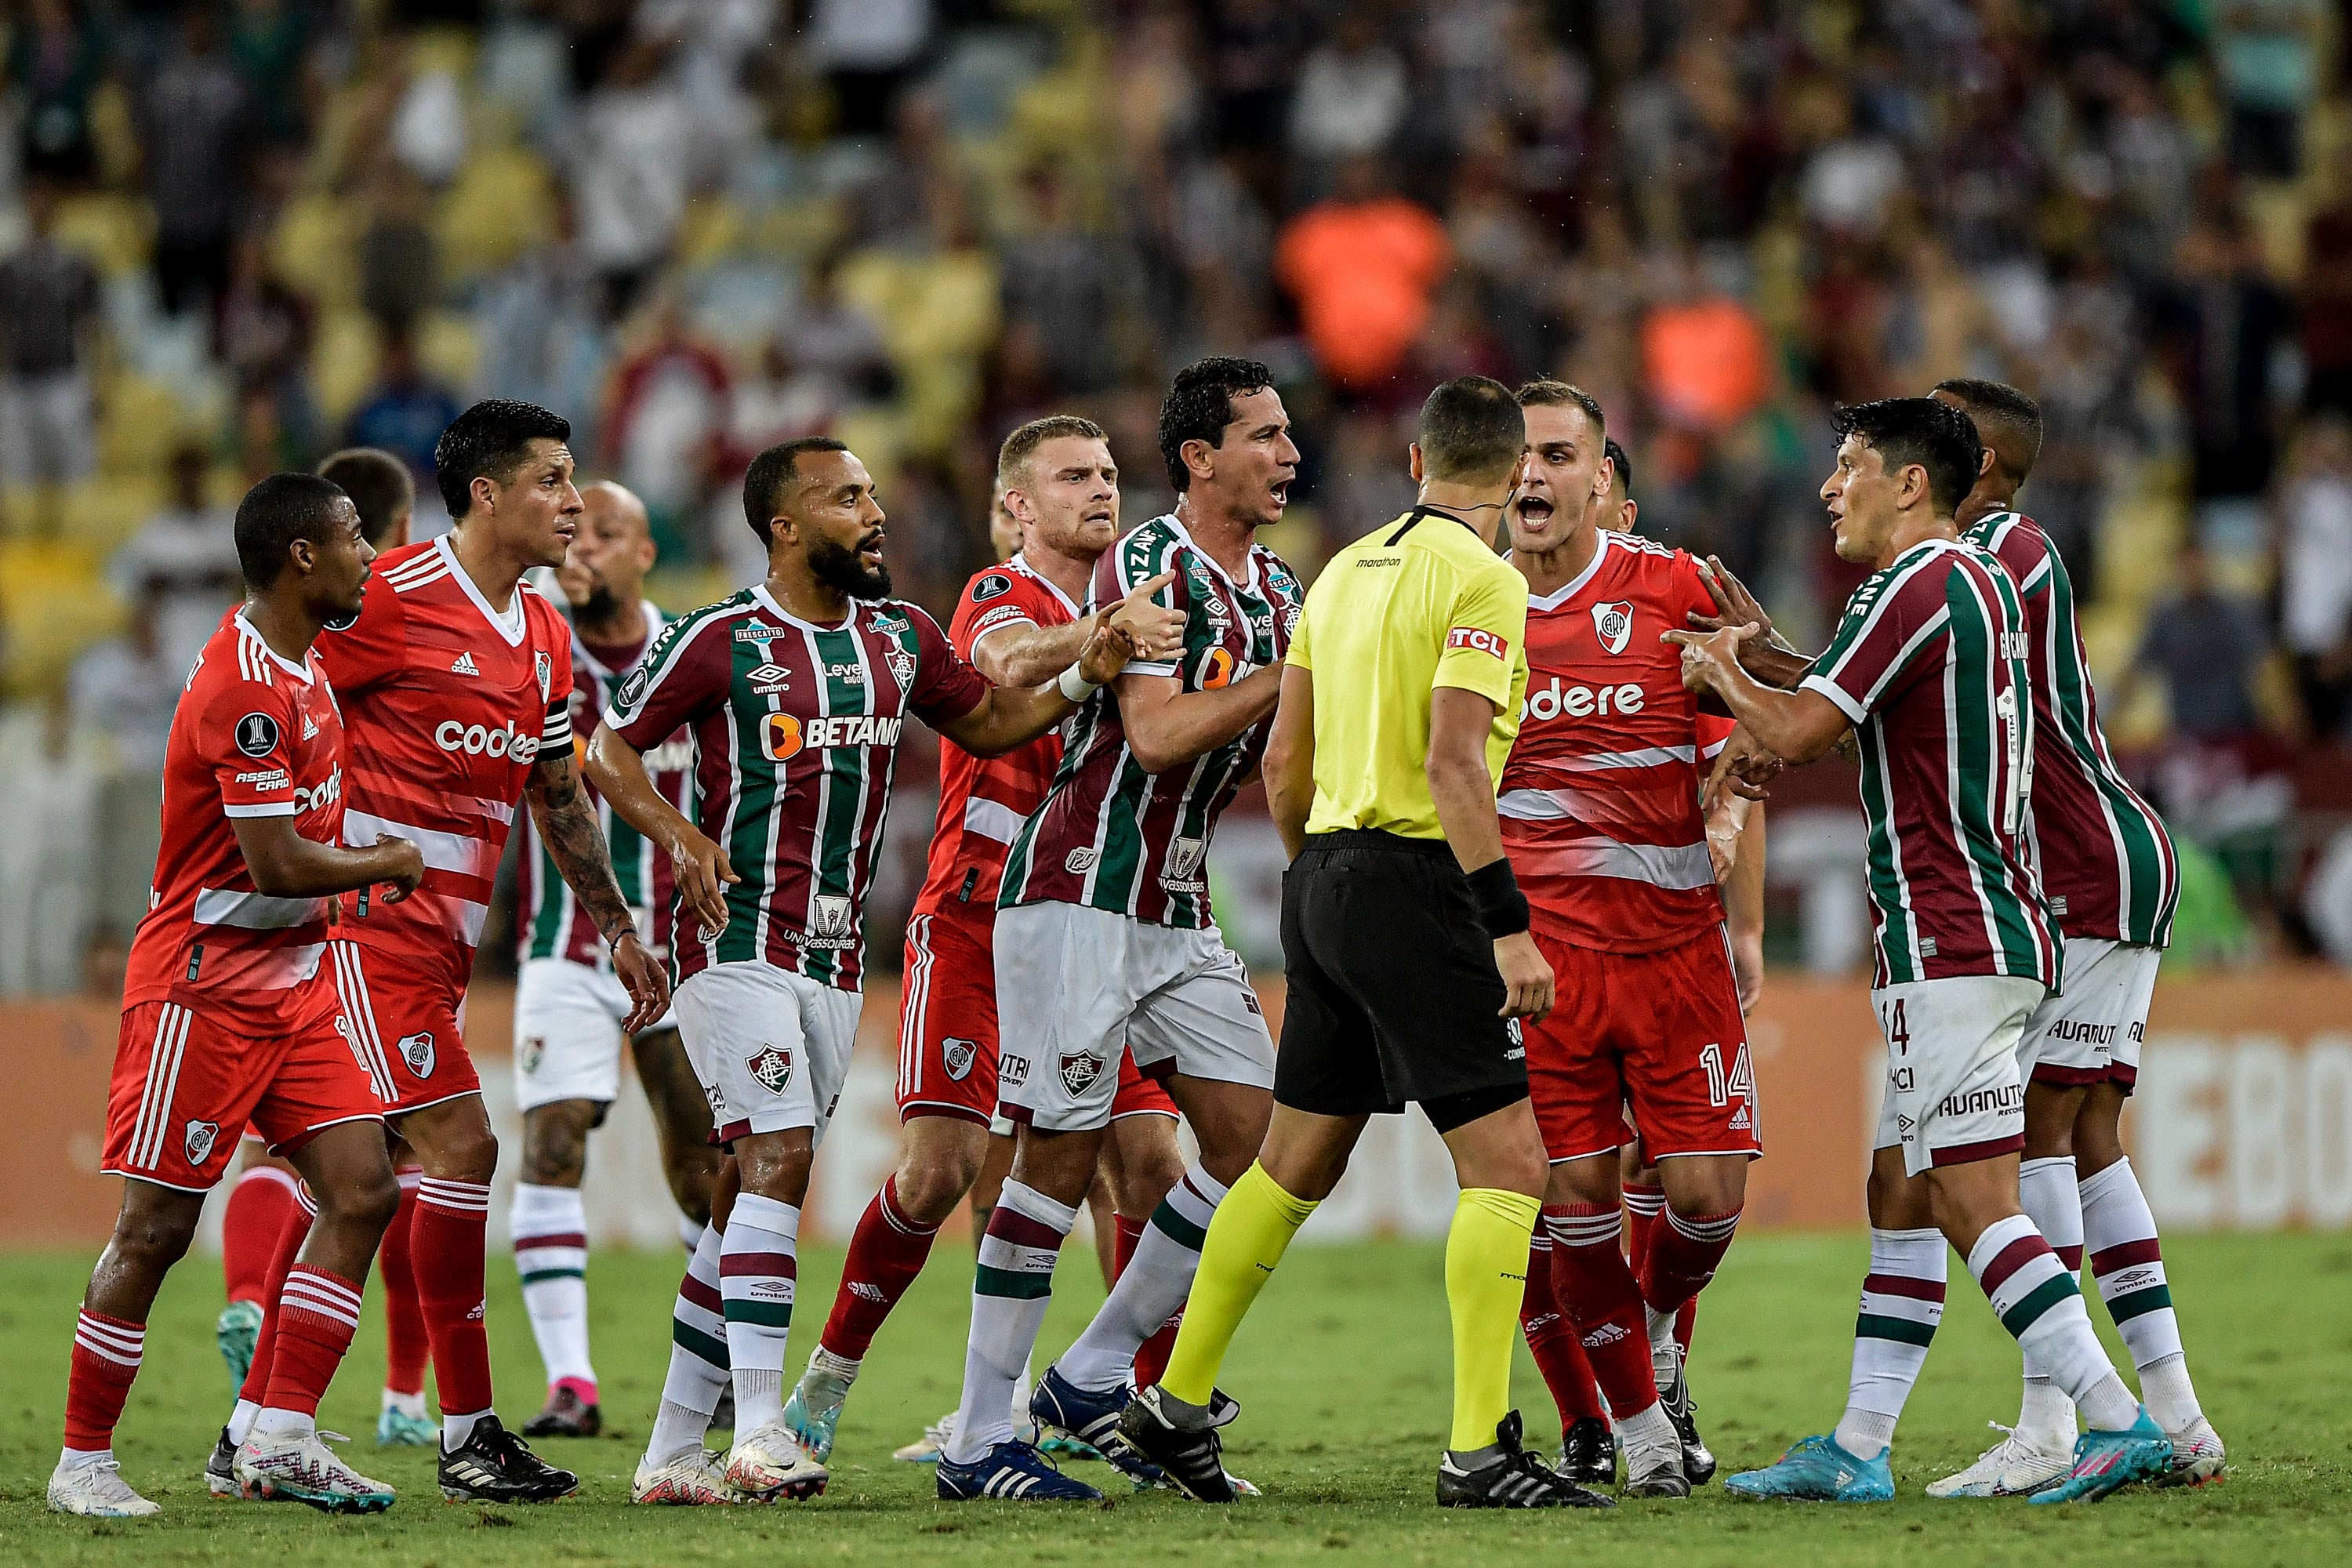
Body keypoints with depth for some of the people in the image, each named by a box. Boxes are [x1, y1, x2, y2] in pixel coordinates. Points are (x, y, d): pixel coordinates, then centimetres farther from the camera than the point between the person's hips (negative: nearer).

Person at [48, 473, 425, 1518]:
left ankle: (279, 1440, 1)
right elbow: (280, 866, -22)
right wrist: (391, 863, -6)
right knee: (156, 1228, -3)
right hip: (206, 987, -9)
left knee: (361, 1191, -1)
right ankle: (82, 1461, 8)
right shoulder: (244, 689, -20)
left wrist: (368, 858, 14)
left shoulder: (301, 670, 12)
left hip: (292, 981, 9)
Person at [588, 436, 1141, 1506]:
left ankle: (672, 1455, 11)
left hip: (835, 954, 7)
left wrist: (1080, 679, 6)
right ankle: (760, 1434, -23)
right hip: (738, 935, -7)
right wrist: (678, 833, -17)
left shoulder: (899, 638, 12)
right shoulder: (720, 640, -6)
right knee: (777, 1157, -19)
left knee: (753, 1188, 7)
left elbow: (986, 724, 24)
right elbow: (610, 748, -1)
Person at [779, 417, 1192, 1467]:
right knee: (942, 1166, -12)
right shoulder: (1000, 596, -6)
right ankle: (825, 1383, 4)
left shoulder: (1121, 595, 15)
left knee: (1153, 1164, -5)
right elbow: (1012, 663, -31)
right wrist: (1106, 632, -52)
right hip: (978, 918, -6)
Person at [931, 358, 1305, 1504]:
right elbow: (1158, 734, -23)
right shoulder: (1147, 566, -13)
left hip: (1177, 911, 9)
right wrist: (1297, 671, -19)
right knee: (1060, 1155, -8)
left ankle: (1093, 1377, 13)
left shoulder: (1276, 590, 13)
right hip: (1079, 892, -9)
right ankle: (978, 1441, -3)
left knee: (1253, 1141, 2)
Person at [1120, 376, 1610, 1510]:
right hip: (1415, 885, -8)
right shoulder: (1482, 582, -11)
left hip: (1324, 876, 8)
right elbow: (1453, 762, -21)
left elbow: (1284, 759, 16)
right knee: (1506, 1162, -7)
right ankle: (1480, 1450, -13)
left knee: (1296, 1163, 18)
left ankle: (1178, 1403, 25)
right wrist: (1508, 927, -22)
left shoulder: (1348, 570, 13)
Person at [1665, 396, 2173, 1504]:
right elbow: (1848, 704, 28)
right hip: (1987, 931, 10)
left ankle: (2120, 1422, -19)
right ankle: (1858, 1450, 12)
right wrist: (1755, 648, 21)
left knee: (1977, 1205, -12)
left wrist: (1720, 673, 3)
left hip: (1952, 945, -10)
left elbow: (1797, 736, -15)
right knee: (1900, 1195, 11)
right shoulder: (1985, 582, 18)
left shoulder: (1916, 584, -12)